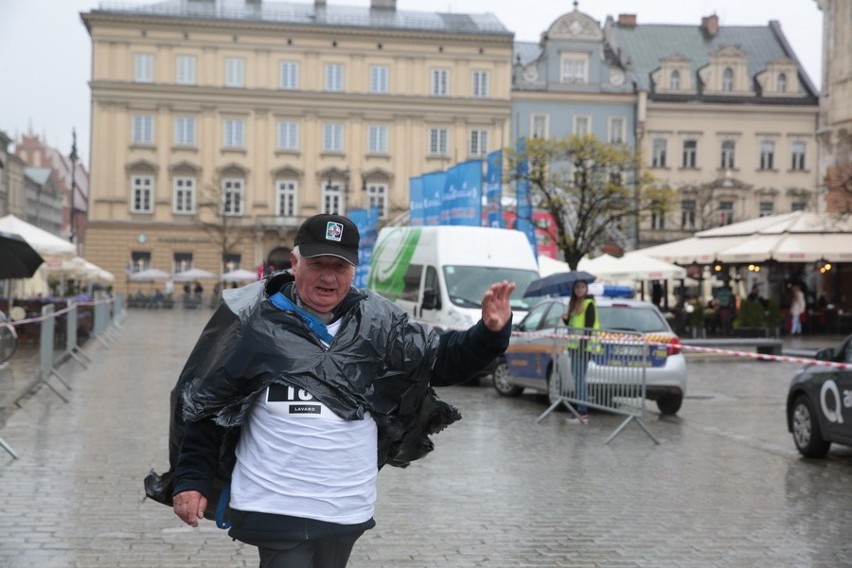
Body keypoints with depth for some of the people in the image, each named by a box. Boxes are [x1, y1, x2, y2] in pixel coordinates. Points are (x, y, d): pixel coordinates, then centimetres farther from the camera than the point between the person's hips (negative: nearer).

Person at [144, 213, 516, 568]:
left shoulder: (378, 323, 0)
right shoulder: (255, 325, -6)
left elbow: (441, 359, 5)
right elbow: (206, 406, 1)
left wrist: (491, 333, -13)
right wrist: (191, 480, -4)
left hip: (348, 509, 3)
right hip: (274, 507, -3)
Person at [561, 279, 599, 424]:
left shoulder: (589, 304, -7)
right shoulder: (574, 304, 18)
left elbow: (589, 326, -14)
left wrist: (583, 345, -20)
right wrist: (566, 319, 1)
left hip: (583, 346, -9)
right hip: (574, 346, 9)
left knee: (579, 378, -10)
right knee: (577, 378, 10)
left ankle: (583, 414, -10)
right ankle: (580, 411, 16)